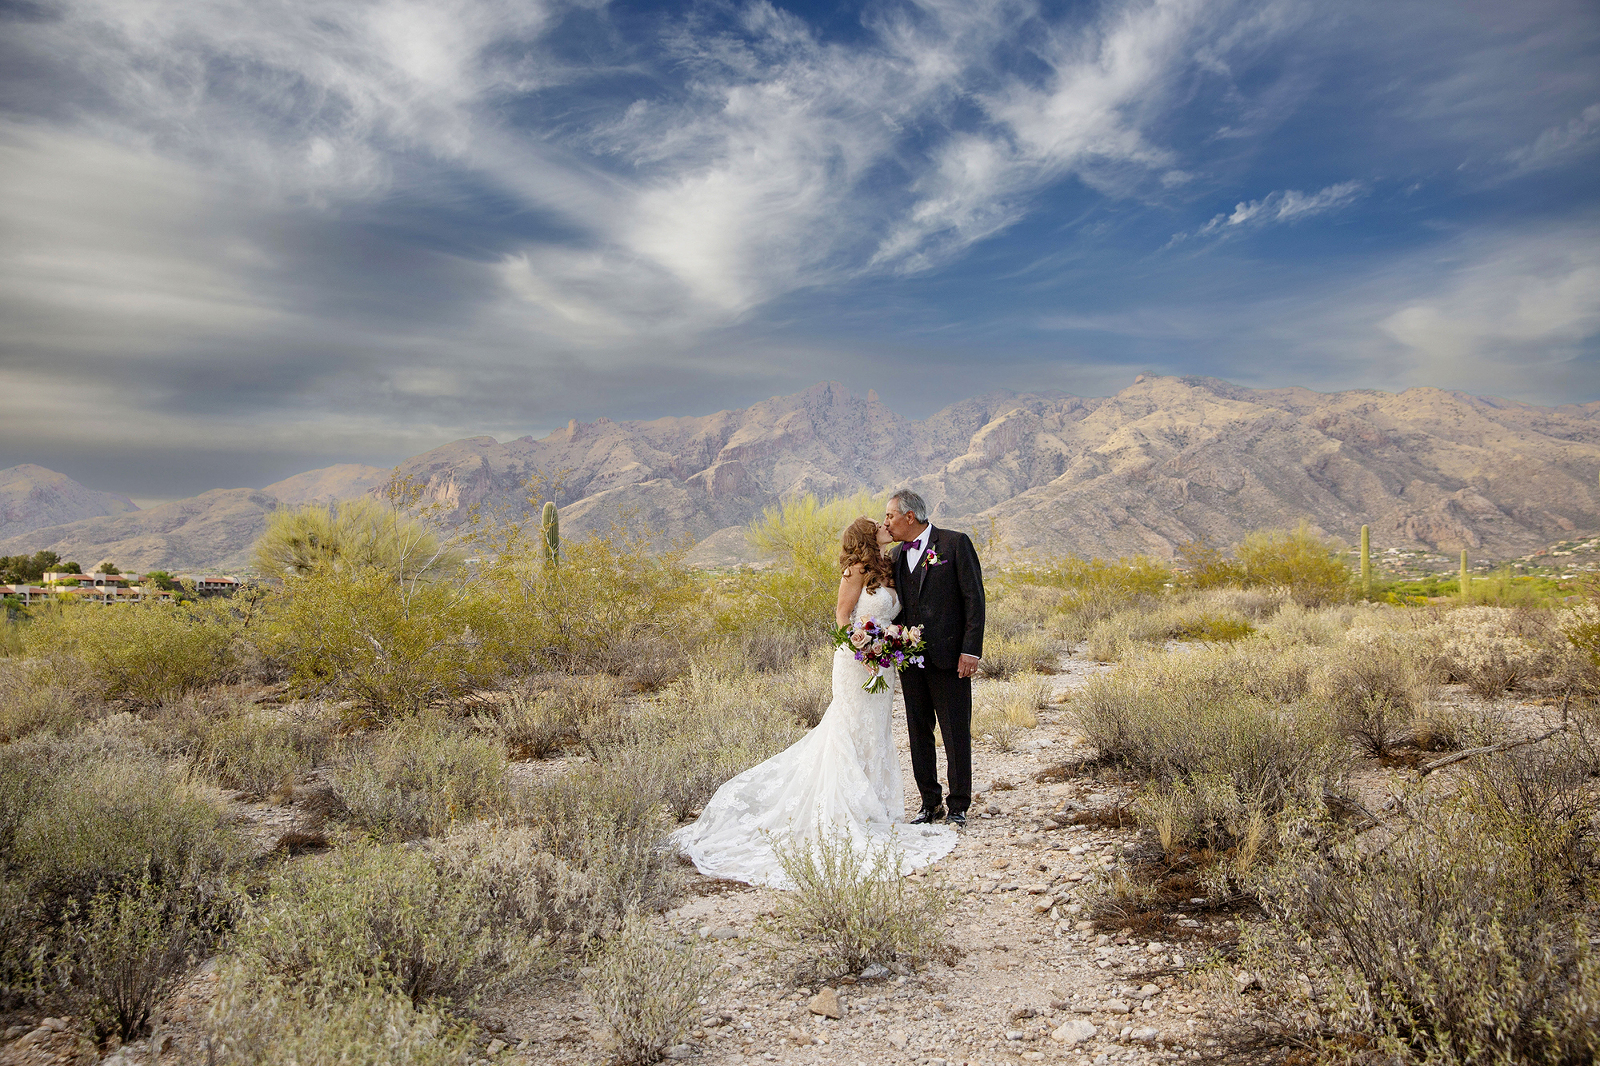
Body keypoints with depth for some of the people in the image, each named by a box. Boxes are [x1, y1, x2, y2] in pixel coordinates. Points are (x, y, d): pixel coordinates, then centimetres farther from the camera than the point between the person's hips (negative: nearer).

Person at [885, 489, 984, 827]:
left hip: (948, 658, -6)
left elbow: (974, 598, -7)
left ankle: (958, 807, 13)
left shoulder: (955, 543, -5)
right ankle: (931, 803, 22)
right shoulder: (897, 554, 13)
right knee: (919, 733, 10)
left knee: (956, 733, 1)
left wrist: (971, 650, -14)